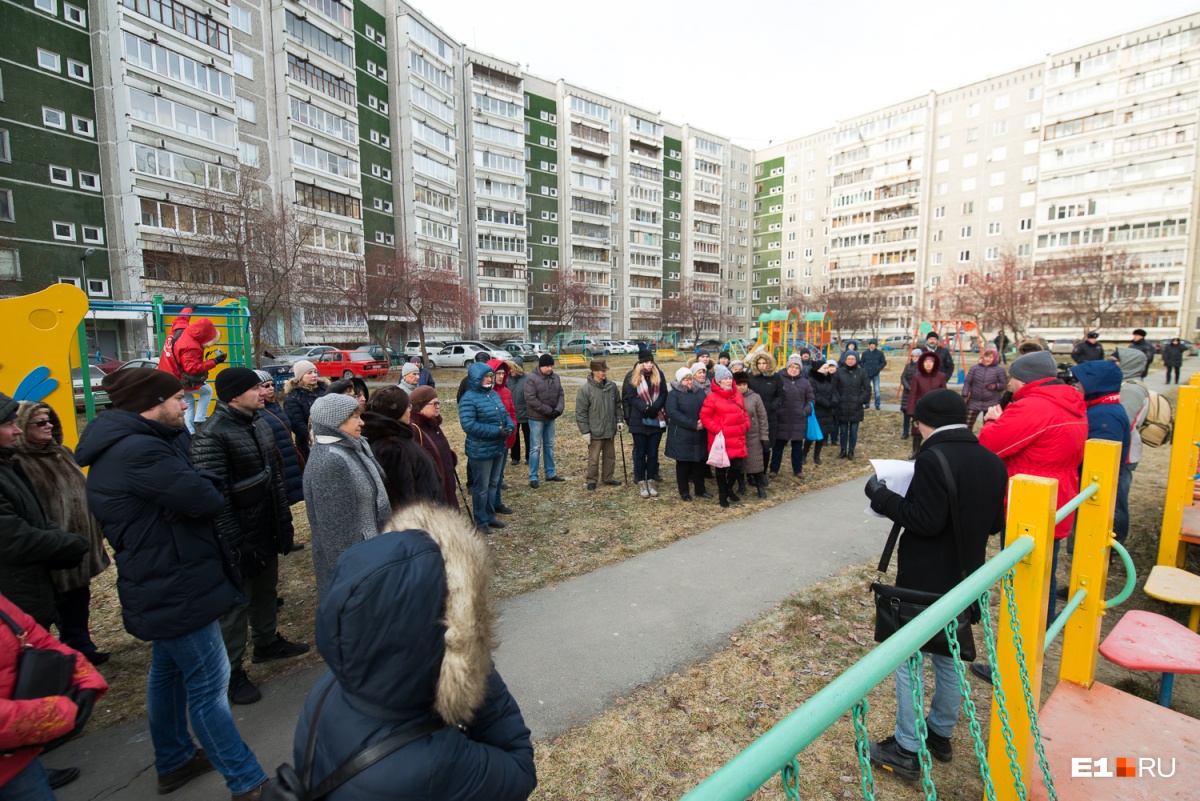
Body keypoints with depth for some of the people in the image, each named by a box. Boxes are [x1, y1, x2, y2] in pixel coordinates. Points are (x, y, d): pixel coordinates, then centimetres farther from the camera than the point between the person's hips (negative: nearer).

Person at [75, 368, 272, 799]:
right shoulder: (139, 450, -26)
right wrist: (207, 488, -5)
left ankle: (173, 762, 43)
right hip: (176, 587, -11)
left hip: (163, 584, 11)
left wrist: (195, 487, -12)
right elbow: (205, 500, -25)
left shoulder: (121, 447, 9)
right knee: (209, 686, -2)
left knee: (168, 672, 24)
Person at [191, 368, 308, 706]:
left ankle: (267, 642, 41)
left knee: (267, 591, 22)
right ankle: (231, 672, 21)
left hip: (267, 531, 8)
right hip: (241, 538, -8)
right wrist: (235, 545, -20)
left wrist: (285, 522, 12)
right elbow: (215, 497, -22)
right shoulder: (211, 436, -21)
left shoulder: (260, 424, 5)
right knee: (235, 604, 6)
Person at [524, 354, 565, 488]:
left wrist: (558, 409, -13)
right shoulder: (531, 379, -14)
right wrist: (549, 410, -18)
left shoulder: (555, 378, 5)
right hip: (536, 418, -6)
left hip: (551, 418, 6)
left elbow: (561, 395, 6)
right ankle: (533, 477, 8)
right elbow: (531, 400, -20)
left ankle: (550, 473, 27)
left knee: (549, 446, 15)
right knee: (536, 447, -1)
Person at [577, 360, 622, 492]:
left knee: (610, 456, 16)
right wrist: (585, 431, -13)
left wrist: (619, 420, 5)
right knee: (594, 458, 4)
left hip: (610, 430, 6)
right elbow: (581, 412, -11)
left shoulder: (611, 386, 2)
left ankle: (608, 478, 31)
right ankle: (592, 480, 20)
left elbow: (617, 405, 15)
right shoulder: (585, 389, -13)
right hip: (595, 432, -5)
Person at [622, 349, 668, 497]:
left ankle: (651, 481, 19)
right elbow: (632, 397, -8)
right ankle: (642, 483, 13)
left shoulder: (659, 374, 5)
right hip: (639, 420, -2)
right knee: (640, 453, 5)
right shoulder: (632, 376, -2)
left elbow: (663, 394, 1)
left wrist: (655, 408, -15)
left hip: (657, 420, 2)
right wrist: (646, 409, -20)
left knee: (653, 452, 8)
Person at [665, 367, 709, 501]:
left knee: (700, 462, 11)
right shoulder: (673, 394, -5)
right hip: (681, 437, -4)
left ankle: (700, 490, 26)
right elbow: (673, 413, -17)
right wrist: (693, 424, -19)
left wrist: (703, 422, -14)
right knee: (683, 464, 6)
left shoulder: (700, 393, 11)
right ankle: (684, 492, 18)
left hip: (699, 436, 4)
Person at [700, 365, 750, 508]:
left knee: (737, 465, 8)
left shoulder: (737, 395, 10)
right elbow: (704, 416, -11)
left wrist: (746, 425, 5)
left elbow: (743, 412, 20)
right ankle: (722, 493, 26)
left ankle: (729, 488, 33)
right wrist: (717, 429, -16)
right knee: (722, 466, 7)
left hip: (737, 438, 6)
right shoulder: (712, 397, -11)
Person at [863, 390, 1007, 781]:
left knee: (910, 660, 5)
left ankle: (907, 749, 16)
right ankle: (941, 734, 38)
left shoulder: (933, 458, -22)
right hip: (965, 578, 8)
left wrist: (882, 496, -17)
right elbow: (994, 524, 10)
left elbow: (926, 521, -26)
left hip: (925, 581, -8)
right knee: (948, 657, 22)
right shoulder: (992, 462, 4)